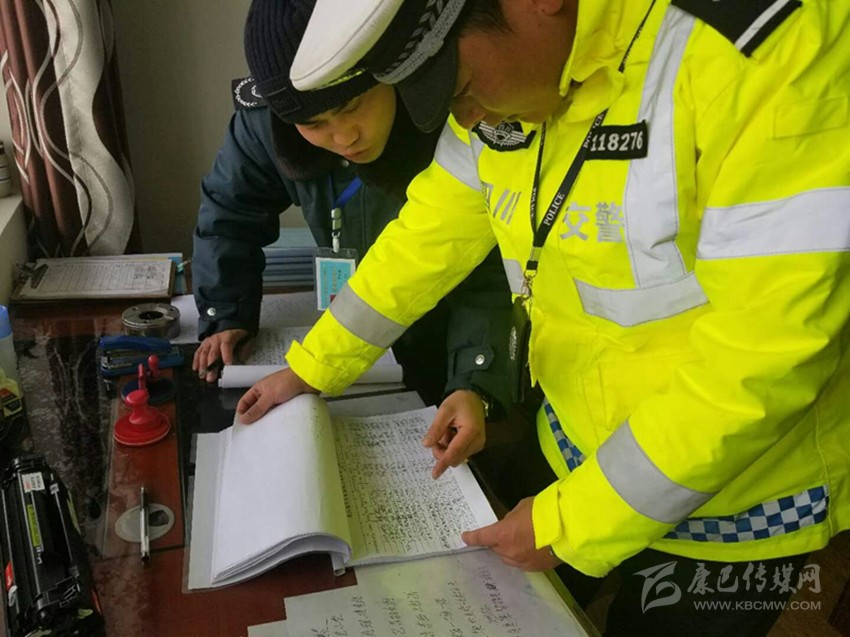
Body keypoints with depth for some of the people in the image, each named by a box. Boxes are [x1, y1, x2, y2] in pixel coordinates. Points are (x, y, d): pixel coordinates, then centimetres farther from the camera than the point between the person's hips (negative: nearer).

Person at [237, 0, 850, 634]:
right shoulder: (512, 79, -6)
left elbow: (762, 353, -29)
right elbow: (433, 232, 3)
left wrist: (574, 523, -20)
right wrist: (311, 367, 6)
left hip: (732, 509, -5)